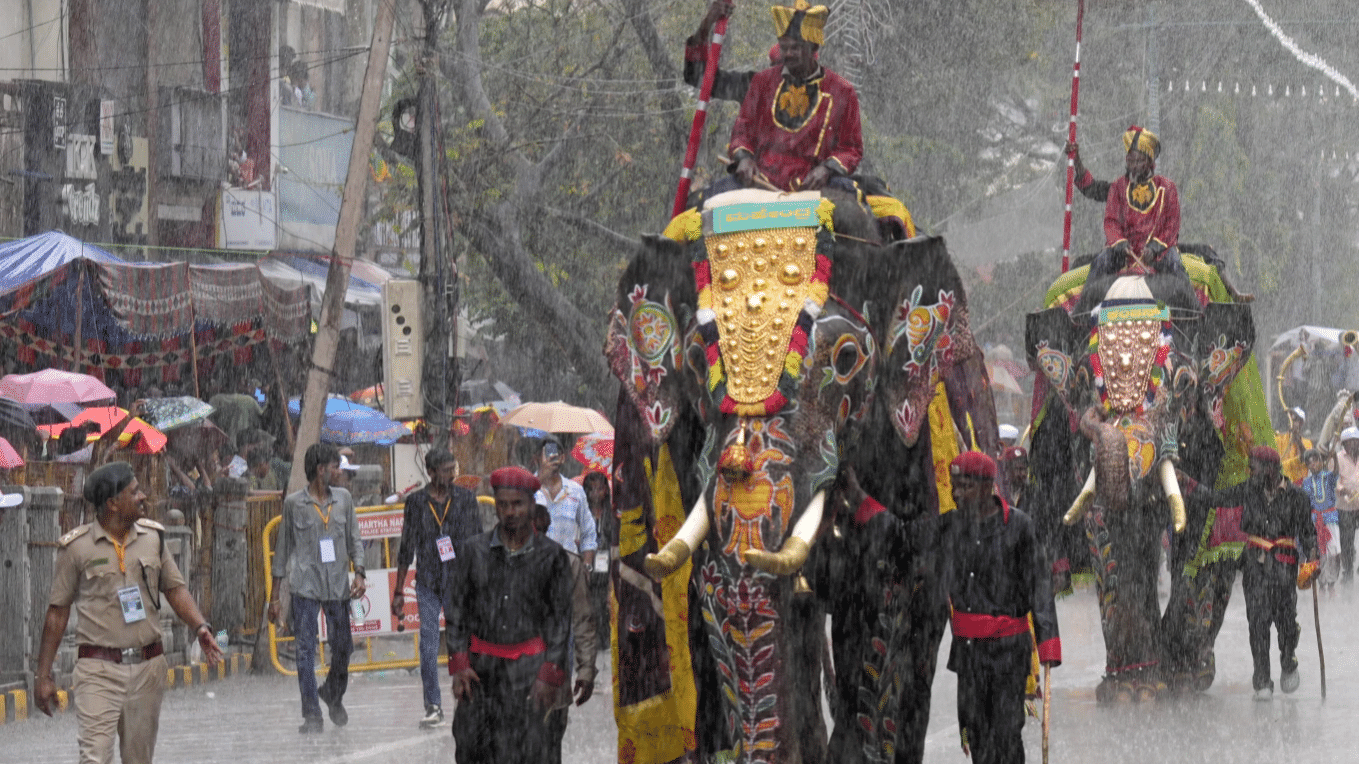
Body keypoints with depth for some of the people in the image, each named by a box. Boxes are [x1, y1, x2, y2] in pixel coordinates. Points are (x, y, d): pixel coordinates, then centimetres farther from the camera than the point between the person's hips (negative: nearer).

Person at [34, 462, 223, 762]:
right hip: (99, 669, -4)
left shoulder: (152, 537, 7)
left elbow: (174, 588, 14)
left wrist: (200, 626, -6)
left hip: (148, 667, 4)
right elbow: (58, 611, 2)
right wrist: (43, 675, 2)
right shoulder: (77, 547, -4)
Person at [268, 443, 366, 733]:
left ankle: (333, 695, 35)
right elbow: (283, 547, 6)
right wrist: (275, 595, 5)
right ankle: (312, 716, -3)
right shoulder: (294, 503, 1)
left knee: (343, 646, 6)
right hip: (304, 586, -3)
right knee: (305, 650, -7)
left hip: (337, 585, 3)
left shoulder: (343, 499, 10)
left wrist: (359, 573, -4)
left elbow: (353, 540, 14)